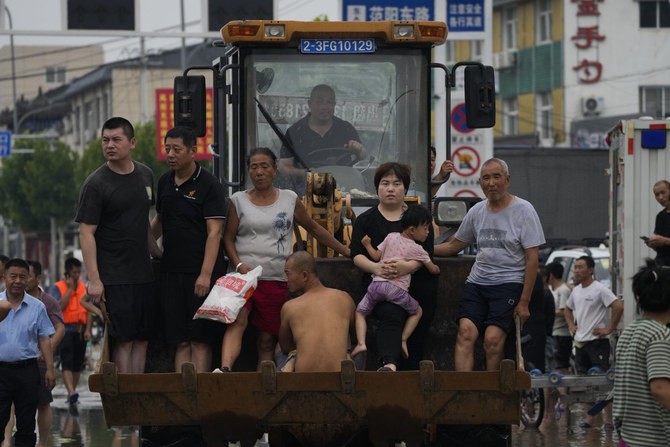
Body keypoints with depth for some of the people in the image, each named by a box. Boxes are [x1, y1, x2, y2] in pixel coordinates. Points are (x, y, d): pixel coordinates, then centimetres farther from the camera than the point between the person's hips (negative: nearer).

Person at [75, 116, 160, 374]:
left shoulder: (145, 176, 12)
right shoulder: (96, 184, -8)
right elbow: (86, 233, -10)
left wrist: (158, 254, 22)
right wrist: (94, 279, -17)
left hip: (143, 273, 6)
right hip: (114, 277, -6)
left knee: (142, 339, 5)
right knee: (123, 340, -9)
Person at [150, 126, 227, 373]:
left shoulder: (209, 185, -6)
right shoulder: (165, 182, 14)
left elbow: (214, 232, -12)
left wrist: (206, 273, -19)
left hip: (201, 273, -6)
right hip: (171, 271, 6)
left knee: (200, 340, -6)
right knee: (180, 341, 3)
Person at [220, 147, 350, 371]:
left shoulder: (290, 200, 11)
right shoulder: (238, 200, 9)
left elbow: (314, 228, 19)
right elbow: (228, 238, 7)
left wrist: (346, 251, 19)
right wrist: (238, 264, -11)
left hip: (275, 278, 2)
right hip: (243, 275, -2)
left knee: (268, 338, 1)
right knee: (237, 320, -25)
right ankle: (225, 370, -43)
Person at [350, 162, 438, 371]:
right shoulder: (366, 220, 13)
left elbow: (426, 253, 0)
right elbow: (357, 255, 1)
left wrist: (408, 266, -22)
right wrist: (375, 267, -22)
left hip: (418, 286, 3)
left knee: (415, 339, -2)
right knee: (391, 316, -33)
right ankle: (389, 364, -54)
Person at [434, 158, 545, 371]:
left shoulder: (523, 210, -3)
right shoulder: (477, 211, 12)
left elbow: (532, 259, -5)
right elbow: (454, 245, 26)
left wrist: (524, 302, -9)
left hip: (508, 284, -4)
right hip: (477, 282, 4)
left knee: (493, 339, -19)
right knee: (465, 332, -16)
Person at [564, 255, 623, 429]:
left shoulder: (599, 290, -11)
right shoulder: (576, 291, 13)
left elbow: (618, 307, -20)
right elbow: (568, 309, 32)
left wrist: (609, 329, -17)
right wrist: (571, 325, 16)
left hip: (597, 342, -8)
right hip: (580, 342, 8)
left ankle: (608, 419, -8)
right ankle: (589, 418, 17)